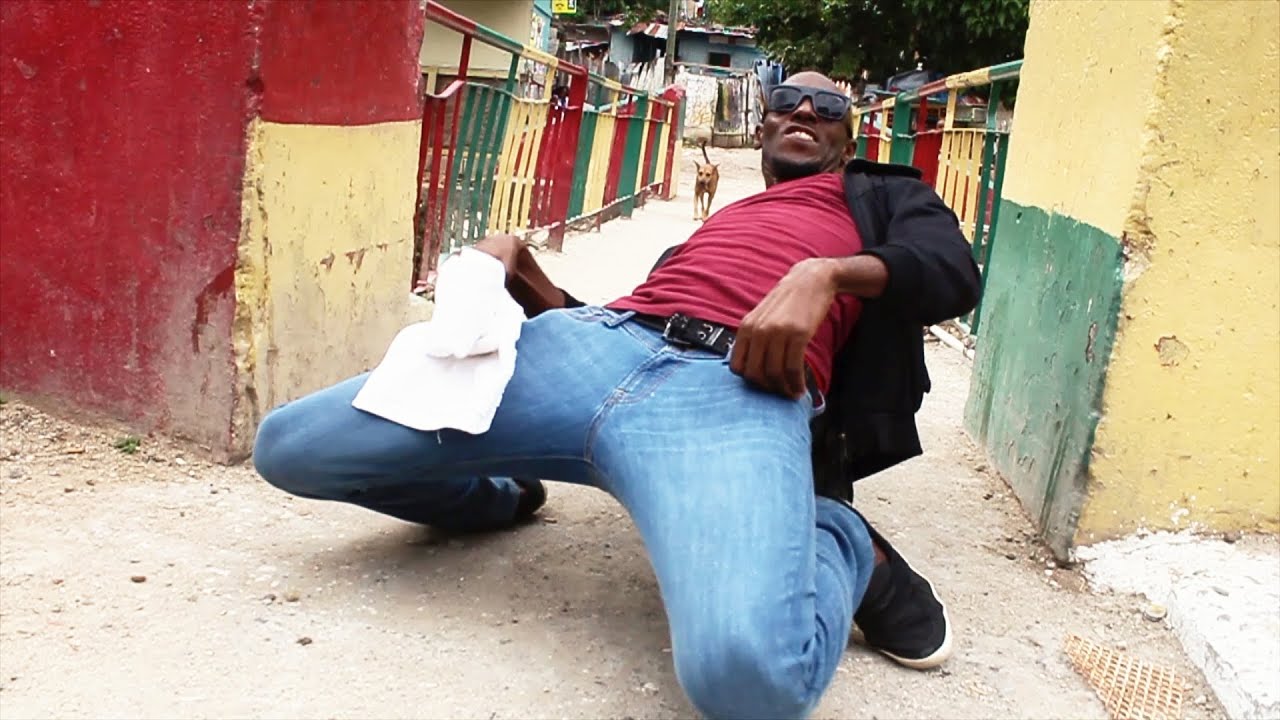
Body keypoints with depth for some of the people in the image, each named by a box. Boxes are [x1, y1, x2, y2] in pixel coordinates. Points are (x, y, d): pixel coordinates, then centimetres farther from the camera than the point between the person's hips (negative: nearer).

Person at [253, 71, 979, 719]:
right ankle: (500, 498, 23)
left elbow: (954, 271, 7)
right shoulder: (717, 220, 39)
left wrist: (827, 272, -12)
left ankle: (840, 544, -4)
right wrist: (525, 277, 15)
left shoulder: (884, 198, 29)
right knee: (288, 447, 2)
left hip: (736, 393, -5)